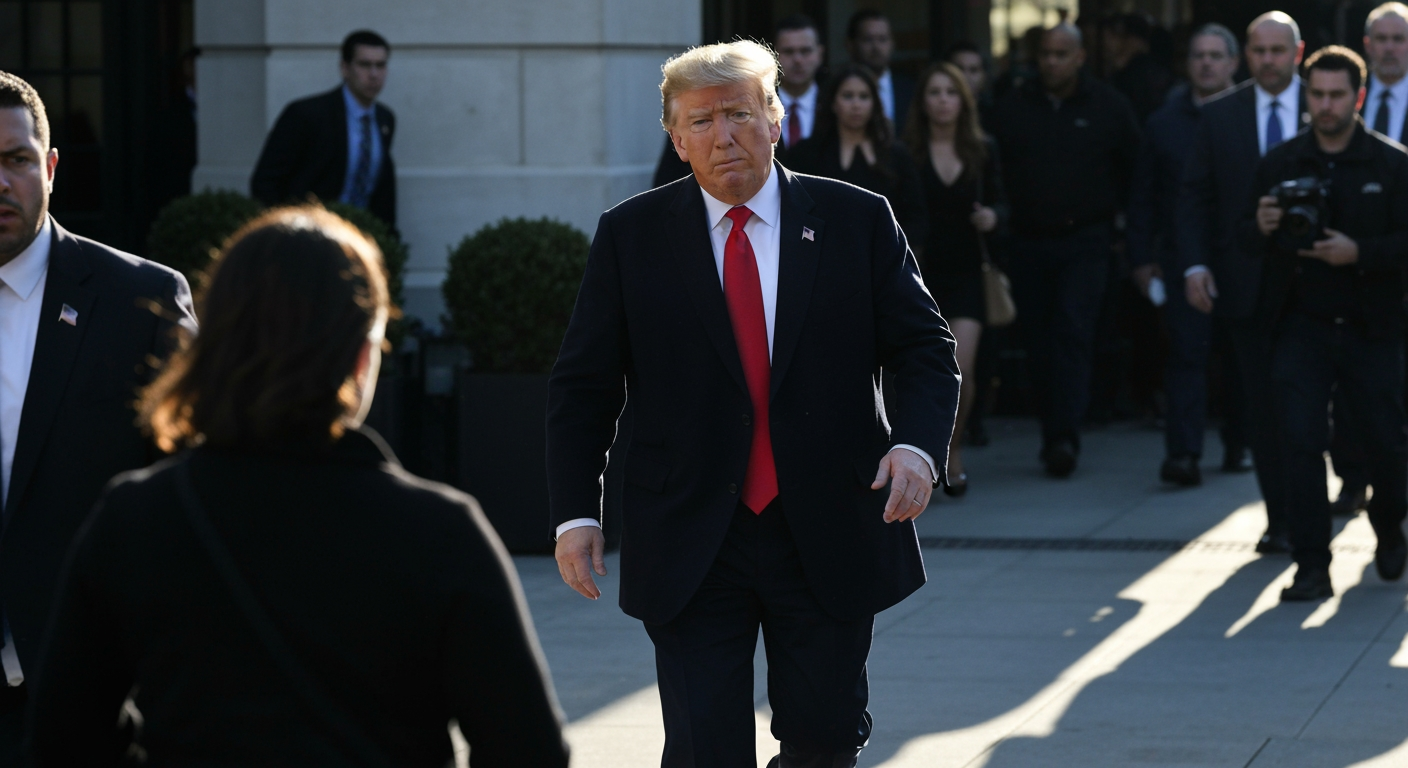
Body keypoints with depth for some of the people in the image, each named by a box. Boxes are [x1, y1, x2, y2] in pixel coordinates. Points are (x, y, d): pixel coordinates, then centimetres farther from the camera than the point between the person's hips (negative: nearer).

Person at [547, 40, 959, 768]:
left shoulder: (856, 221, 2)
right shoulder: (629, 236, 2)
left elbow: (925, 347, 3)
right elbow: (583, 386, 4)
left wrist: (916, 443, -17)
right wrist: (575, 513, -5)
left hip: (829, 540, 1)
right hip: (691, 549, -1)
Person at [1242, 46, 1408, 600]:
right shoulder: (1279, 164, 4)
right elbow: (1247, 238, 5)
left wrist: (1359, 252, -22)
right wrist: (1262, 227, -18)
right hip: (1301, 326, 1)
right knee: (1301, 444, -8)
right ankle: (1312, 568, -5)